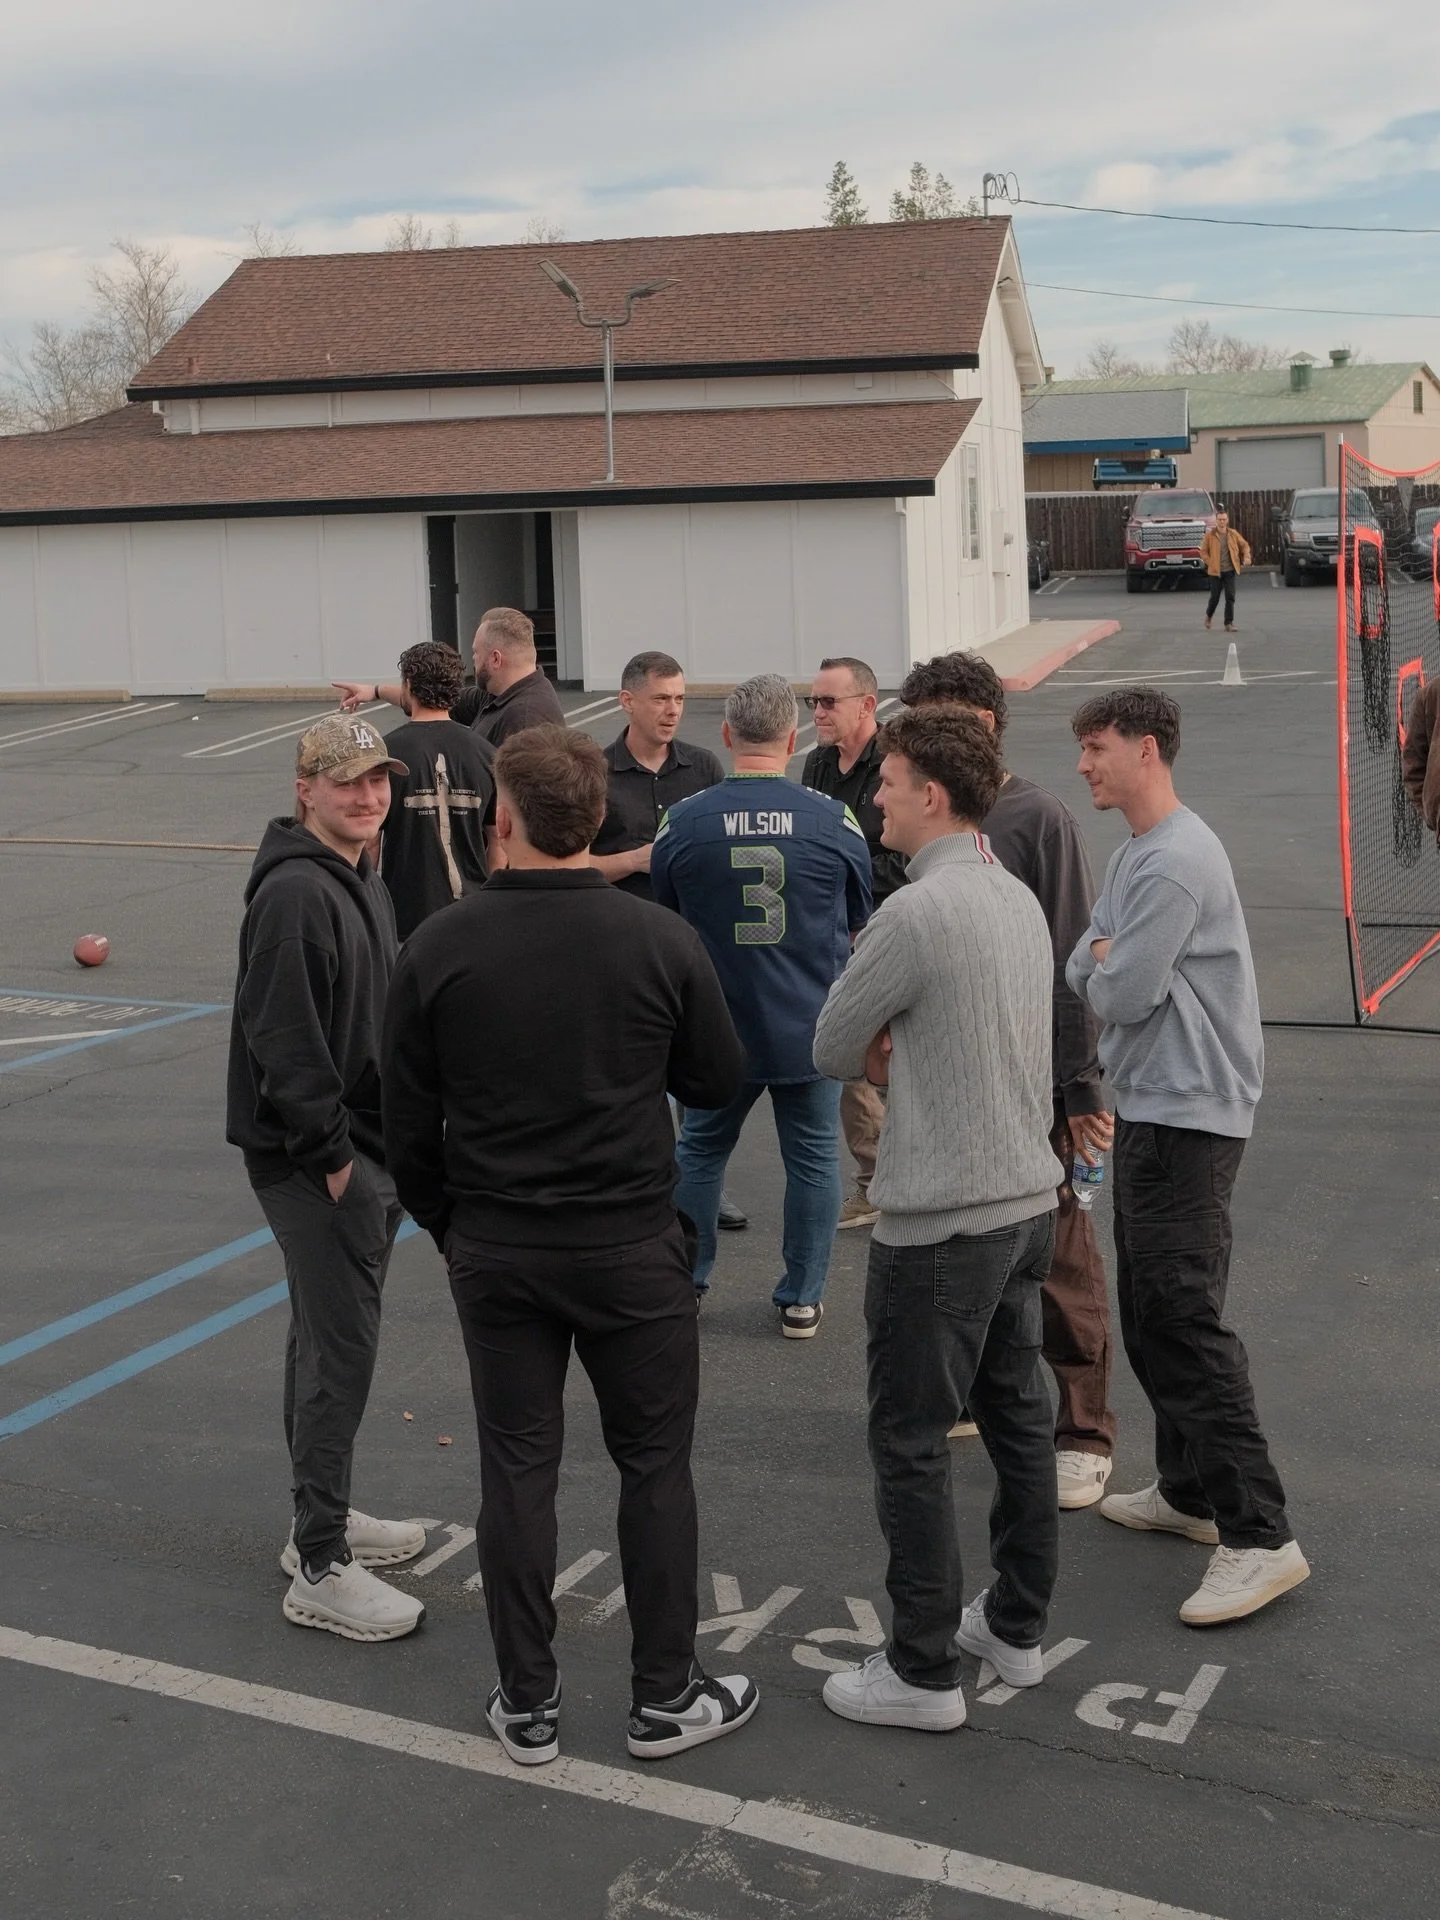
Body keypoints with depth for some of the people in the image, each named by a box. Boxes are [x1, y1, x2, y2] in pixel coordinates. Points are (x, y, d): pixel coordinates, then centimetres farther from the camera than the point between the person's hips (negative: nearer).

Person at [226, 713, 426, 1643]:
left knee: (328, 1338, 18)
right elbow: (282, 1036, -23)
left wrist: (392, 1146, 16)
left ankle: (325, 1520, 31)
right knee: (342, 1348, -6)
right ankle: (320, 1568, 1)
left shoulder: (364, 883, 13)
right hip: (315, 1156, -10)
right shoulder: (295, 892, -18)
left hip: (366, 1145, 10)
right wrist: (331, 1153, -20)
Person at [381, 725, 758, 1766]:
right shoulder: (661, 940, -10)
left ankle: (528, 1706, 21)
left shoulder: (438, 948, -8)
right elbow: (719, 1079, 1)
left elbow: (408, 1120, -1)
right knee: (655, 1465, 12)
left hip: (494, 1250, 1)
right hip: (632, 1249, -1)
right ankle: (667, 1697, 20)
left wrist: (446, 1224, 14)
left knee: (517, 1468, 11)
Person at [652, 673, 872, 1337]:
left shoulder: (682, 822, -8)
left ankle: (682, 1282, 26)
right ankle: (802, 1299, 17)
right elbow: (861, 924, 7)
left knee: (700, 1150, 19)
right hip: (812, 1027, -1)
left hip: (718, 1029, 1)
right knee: (812, 1158, 12)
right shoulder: (834, 821, -8)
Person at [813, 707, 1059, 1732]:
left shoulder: (917, 913, -20)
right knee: (1019, 1417, 18)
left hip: (941, 1222, -9)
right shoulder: (1019, 898, 8)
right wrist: (899, 1049, 3)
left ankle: (924, 1672, 12)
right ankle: (1018, 1626, 32)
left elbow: (834, 1051, -9)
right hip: (1027, 1196, 9)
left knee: (913, 1444, 3)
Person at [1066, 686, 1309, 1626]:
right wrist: (1107, 960, -6)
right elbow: (1086, 973, 13)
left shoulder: (1177, 860, -18)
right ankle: (1189, 1490, 28)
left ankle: (1260, 1536, -11)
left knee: (1184, 1320, -13)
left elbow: (1124, 993, -18)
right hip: (1149, 1109, 10)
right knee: (1149, 1314, 16)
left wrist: (1104, 963, 0)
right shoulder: (1133, 854, 14)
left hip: (1188, 1115, -10)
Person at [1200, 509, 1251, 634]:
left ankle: (1229, 623, -1)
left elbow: (1244, 545, 14)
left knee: (1230, 597, -5)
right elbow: (1203, 551, 1)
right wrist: (1210, 563, -9)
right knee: (1215, 597, 4)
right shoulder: (1210, 535, -4)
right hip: (1216, 571, -1)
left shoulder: (1233, 534, 2)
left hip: (1231, 571, 1)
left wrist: (1246, 557, -2)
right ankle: (1209, 616, 33)